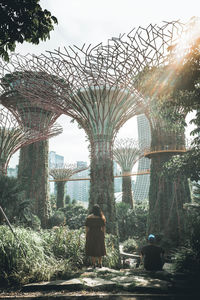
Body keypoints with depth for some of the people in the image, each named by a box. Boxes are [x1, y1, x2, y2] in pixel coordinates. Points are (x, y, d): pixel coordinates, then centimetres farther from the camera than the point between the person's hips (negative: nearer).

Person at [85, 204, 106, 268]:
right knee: (99, 248, 15)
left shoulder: (89, 218, -11)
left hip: (91, 235, -1)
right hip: (100, 234, 1)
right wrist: (103, 235, 8)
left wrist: (86, 236, 3)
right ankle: (100, 263, 20)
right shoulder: (102, 218, -8)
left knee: (92, 249, 11)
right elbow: (104, 228, -4)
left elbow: (87, 228, -8)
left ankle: (93, 264, 13)